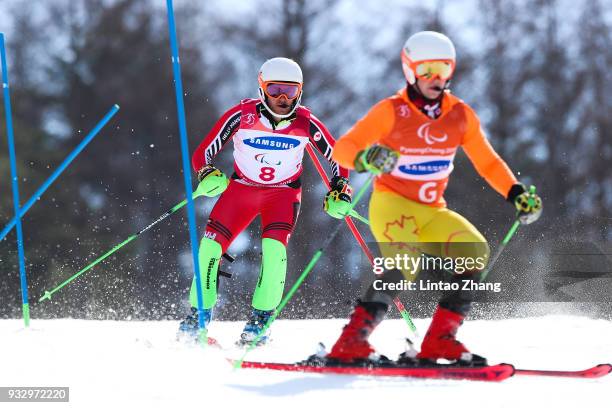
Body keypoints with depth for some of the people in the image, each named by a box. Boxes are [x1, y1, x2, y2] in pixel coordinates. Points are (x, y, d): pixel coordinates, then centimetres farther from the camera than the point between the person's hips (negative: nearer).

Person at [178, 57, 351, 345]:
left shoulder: (306, 124, -17)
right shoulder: (242, 116, -19)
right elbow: (202, 154, -13)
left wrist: (339, 192, -17)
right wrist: (208, 175, -33)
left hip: (283, 193, -1)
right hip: (241, 189, 1)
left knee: (274, 248, -25)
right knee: (210, 245, -13)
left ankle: (261, 317, -13)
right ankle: (199, 314, 1)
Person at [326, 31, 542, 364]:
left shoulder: (461, 115, 3)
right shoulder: (392, 111, -10)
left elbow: (488, 162, 10)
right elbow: (343, 148, -14)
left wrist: (516, 194, -6)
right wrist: (364, 159, -37)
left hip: (432, 211, 5)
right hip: (391, 202, -5)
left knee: (474, 250, -18)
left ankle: (440, 339, -15)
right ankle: (351, 340, -30)